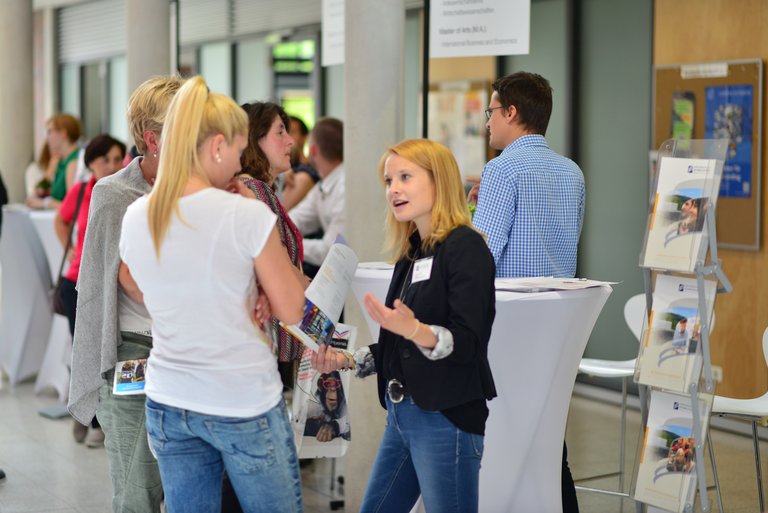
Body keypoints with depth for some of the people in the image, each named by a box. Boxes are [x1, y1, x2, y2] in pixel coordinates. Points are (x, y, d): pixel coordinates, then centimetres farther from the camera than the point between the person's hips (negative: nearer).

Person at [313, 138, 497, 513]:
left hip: (446, 418, -9)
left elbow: (466, 342, -20)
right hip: (401, 413, 9)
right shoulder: (411, 252, 13)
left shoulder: (465, 247, -11)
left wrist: (413, 329, -36)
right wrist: (347, 360, 7)